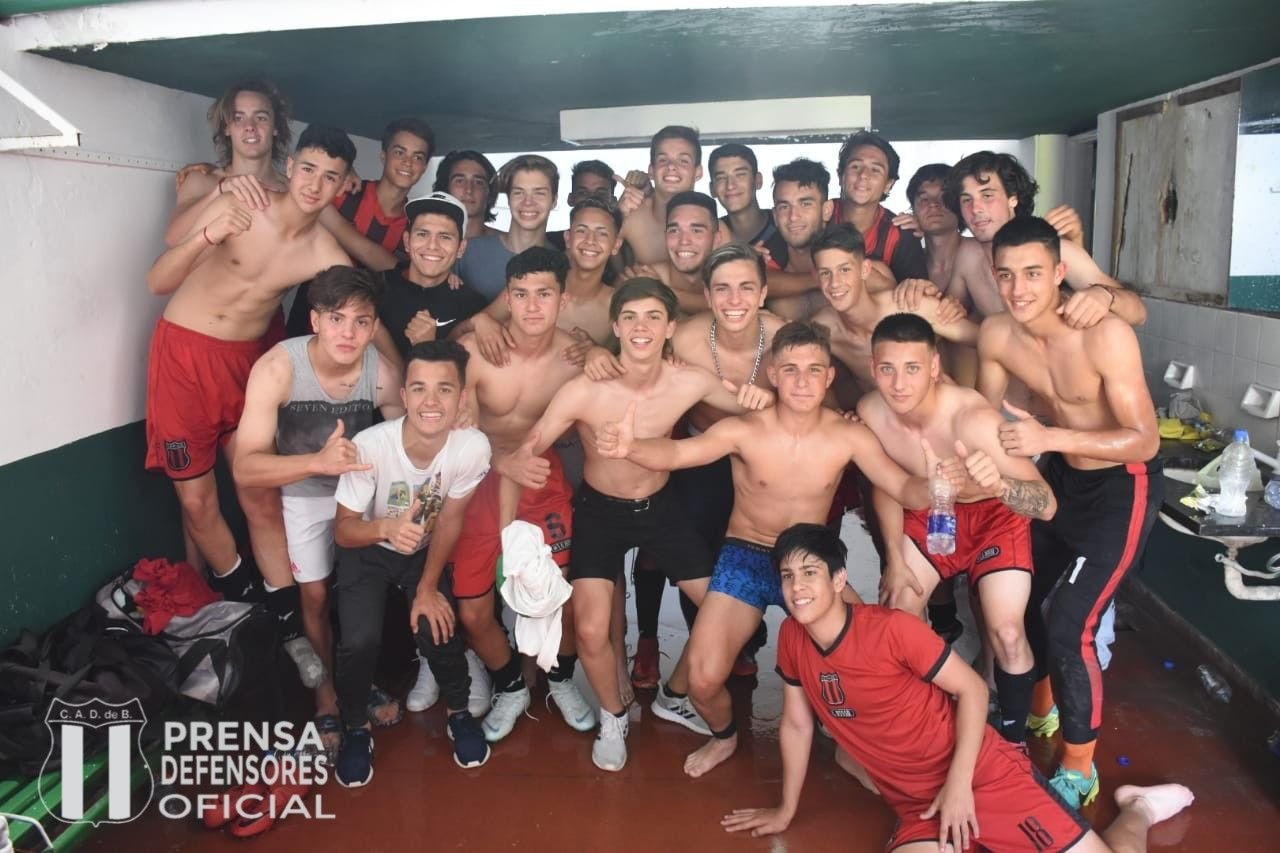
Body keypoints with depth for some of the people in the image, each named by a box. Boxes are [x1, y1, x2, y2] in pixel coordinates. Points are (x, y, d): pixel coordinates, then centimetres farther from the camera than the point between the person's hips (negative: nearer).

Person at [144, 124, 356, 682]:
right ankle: (242, 608, 25)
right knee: (197, 500, 4)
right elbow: (157, 283, -12)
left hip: (247, 362, 1)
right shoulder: (238, 206, -14)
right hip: (182, 352, -1)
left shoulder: (327, 256, -9)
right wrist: (206, 238, -30)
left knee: (262, 498, 1)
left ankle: (288, 626, 14)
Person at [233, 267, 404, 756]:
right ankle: (326, 694, 29)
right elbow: (245, 468, -38)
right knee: (316, 596, 7)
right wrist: (319, 462, -54)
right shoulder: (277, 368, -34)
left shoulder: (382, 373, -28)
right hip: (303, 494, -2)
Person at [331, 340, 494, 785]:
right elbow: (343, 529, -23)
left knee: (438, 628, -18)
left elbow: (449, 520, -12)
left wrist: (428, 587, -10)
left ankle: (459, 713, 15)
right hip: (368, 550, -1)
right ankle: (356, 728, 10)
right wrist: (387, 528, -44)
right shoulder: (370, 445, -33)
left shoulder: (473, 447, -28)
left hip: (427, 550, 1)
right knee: (360, 638, -21)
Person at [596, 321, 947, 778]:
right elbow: (676, 452, -34)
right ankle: (723, 736, 27)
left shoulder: (849, 436, -11)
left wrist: (932, 488, -39)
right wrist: (630, 447, -57)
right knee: (703, 681, -12)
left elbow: (903, 488, -14)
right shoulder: (744, 430, -19)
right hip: (745, 558, -2)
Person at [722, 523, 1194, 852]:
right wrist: (786, 810, 17)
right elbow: (796, 725, 9)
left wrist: (959, 782, -18)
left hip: (984, 773, -4)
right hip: (917, 805, 4)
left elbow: (972, 688, -11)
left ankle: (1137, 810, 29)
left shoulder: (891, 628, -20)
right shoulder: (792, 637, -4)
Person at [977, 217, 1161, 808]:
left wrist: (1050, 438, -39)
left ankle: (1079, 770, 13)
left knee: (1067, 628, -11)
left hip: (1122, 486, -6)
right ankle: (1039, 711, 45)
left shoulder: (1105, 335, -30)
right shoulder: (995, 334, -13)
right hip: (1060, 475, 6)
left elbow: (1145, 441, -29)